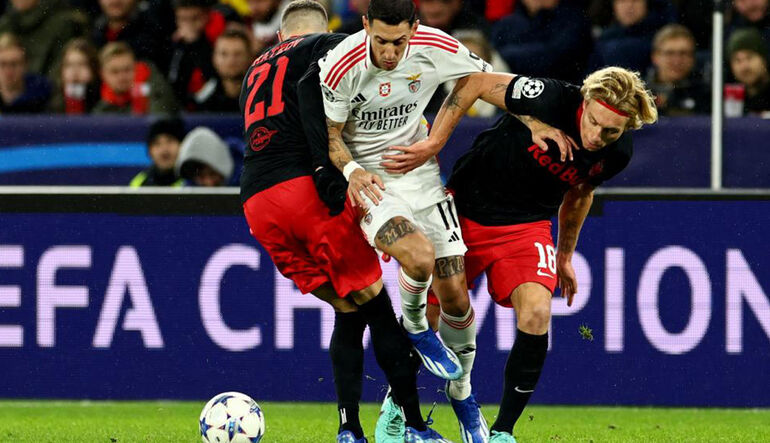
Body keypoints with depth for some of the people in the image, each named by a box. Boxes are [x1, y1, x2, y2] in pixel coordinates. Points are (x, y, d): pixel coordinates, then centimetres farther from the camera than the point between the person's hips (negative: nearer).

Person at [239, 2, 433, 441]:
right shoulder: (331, 43, 10)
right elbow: (309, 87, -11)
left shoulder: (257, 69, 32)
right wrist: (325, 167, -19)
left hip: (256, 204, 6)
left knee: (351, 310, 15)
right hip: (303, 186, -6)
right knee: (374, 302, 1)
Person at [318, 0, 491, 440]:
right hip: (369, 180, -3)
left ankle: (462, 395, 25)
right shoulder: (341, 65, -21)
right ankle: (414, 327, 4)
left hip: (421, 172, 3)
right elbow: (329, 134, -8)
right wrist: (352, 169, -26)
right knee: (419, 256, -32)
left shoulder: (436, 48, -14)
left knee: (456, 295, 0)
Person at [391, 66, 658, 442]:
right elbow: (475, 83, -15)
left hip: (527, 225, 2)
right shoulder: (548, 98, -29)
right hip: (466, 210, -2)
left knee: (536, 313, -22)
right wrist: (434, 142, -19)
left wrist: (565, 254, 19)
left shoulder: (617, 153, -13)